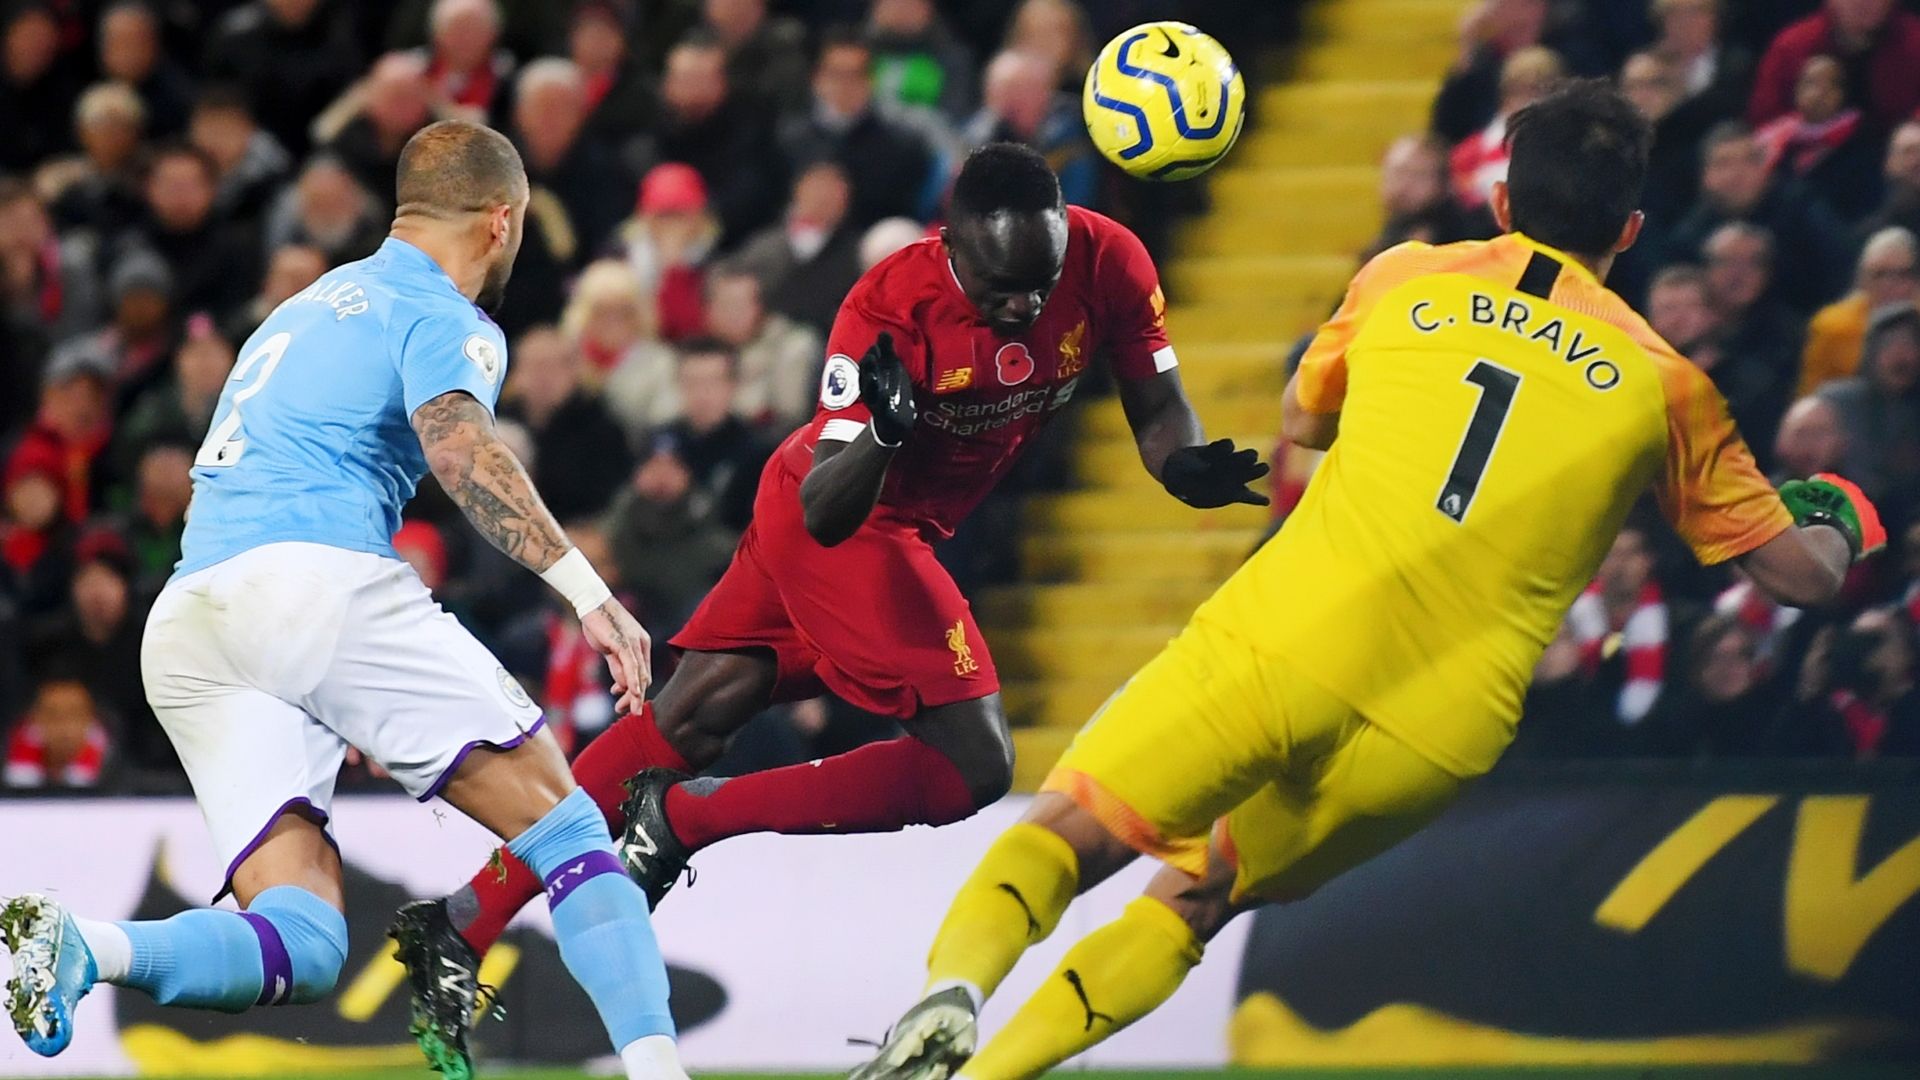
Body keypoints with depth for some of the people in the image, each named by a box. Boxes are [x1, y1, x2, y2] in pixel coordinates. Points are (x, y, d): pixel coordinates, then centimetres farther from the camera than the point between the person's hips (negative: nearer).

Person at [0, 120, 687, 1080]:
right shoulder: (446, 320, 5)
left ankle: (81, 949, -27)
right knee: (562, 825, -2)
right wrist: (584, 588, -24)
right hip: (320, 578, -7)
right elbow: (457, 449, -15)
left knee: (301, 943, -3)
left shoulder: (307, 310, 32)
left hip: (182, 622, 7)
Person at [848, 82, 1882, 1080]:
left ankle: (950, 995, -27)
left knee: (1059, 839, 4)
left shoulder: (1404, 279, 15)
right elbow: (1802, 574, 17)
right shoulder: (1661, 383, 12)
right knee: (1194, 900, 15)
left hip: (1282, 637, -1)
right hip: (1436, 732, 1)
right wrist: (1835, 522, 40)